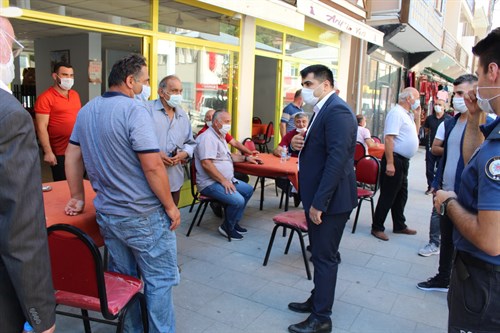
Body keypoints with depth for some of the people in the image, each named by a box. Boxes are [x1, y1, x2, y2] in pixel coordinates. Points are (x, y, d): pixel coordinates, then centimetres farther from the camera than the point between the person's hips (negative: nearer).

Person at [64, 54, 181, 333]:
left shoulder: (87, 110, 7)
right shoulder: (134, 110, -18)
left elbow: (72, 155, 14)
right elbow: (153, 166, -22)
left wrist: (78, 197, 21)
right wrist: (171, 207, -12)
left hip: (106, 213, 8)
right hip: (143, 216, -8)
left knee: (123, 278, 20)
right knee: (159, 280, 7)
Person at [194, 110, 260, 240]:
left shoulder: (220, 137, 17)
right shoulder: (208, 137, -17)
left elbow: (227, 156, 32)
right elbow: (206, 164, -27)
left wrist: (245, 158, 21)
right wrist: (223, 181, -26)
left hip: (226, 180, 11)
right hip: (210, 183, -11)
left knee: (248, 190, 12)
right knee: (238, 200, -26)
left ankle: (234, 222, 17)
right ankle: (227, 227, 0)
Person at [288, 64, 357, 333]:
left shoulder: (337, 110, -19)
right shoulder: (323, 110, 14)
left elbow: (337, 159, -26)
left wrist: (318, 202, -26)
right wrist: (299, 143, -2)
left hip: (329, 199, -10)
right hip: (318, 196, 10)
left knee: (325, 257, 2)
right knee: (320, 253, 21)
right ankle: (317, 300, 38)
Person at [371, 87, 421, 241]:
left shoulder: (407, 114, 14)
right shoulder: (396, 112, -15)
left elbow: (414, 133, 24)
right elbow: (389, 138, -23)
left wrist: (417, 116, 12)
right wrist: (390, 163, -26)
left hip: (403, 161, 10)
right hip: (395, 160, -10)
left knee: (401, 196, 18)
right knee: (387, 196, -3)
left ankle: (399, 226, 31)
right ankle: (377, 228, 7)